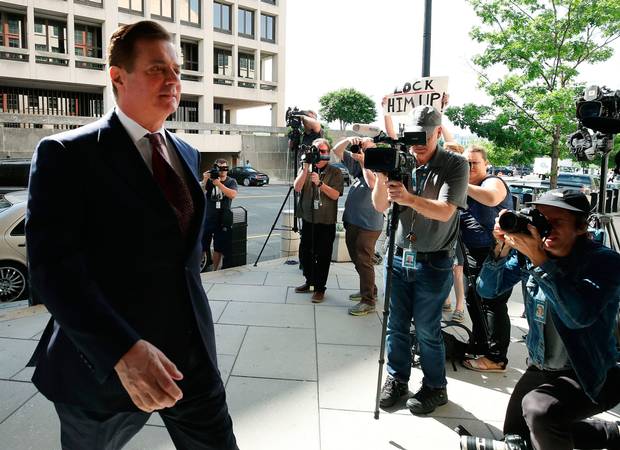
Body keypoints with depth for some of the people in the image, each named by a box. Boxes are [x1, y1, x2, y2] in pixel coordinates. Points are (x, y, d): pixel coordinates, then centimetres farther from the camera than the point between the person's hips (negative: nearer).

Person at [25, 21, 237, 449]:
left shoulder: (187, 153, 10)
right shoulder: (67, 154, -10)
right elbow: (53, 265, -19)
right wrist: (123, 350, -30)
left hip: (192, 356, 5)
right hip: (105, 362, -4)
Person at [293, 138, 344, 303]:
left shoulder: (335, 172, -2)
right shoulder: (305, 169, 7)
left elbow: (335, 195, -13)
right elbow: (297, 188, -9)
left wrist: (320, 183, -24)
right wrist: (305, 168, -18)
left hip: (326, 222, -4)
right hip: (307, 219, 4)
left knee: (323, 256, 3)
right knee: (305, 252, 13)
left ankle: (320, 288, 16)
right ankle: (310, 281, 32)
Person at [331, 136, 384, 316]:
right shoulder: (357, 163, 11)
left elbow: (372, 183, -28)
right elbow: (337, 150, 11)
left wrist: (363, 161, -21)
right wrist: (348, 140, -8)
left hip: (368, 225, -8)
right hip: (351, 221, 8)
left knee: (364, 261, -5)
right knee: (357, 259, 18)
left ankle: (368, 301, 3)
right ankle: (368, 290, 34)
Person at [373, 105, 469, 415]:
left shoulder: (455, 165, -7)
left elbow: (445, 211, -20)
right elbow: (380, 206, -4)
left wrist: (409, 198, -35)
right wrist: (382, 177, -23)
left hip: (433, 262, -4)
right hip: (399, 256, 4)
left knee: (427, 329, 4)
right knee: (396, 324, 13)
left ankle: (435, 388, 25)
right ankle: (397, 378, 32)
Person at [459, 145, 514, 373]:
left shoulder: (493, 182, -11)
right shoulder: (465, 187, 14)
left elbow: (491, 198, -35)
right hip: (474, 256, 9)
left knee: (494, 305, -6)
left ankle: (496, 358, 2)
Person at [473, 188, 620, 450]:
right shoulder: (530, 251, -7)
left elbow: (579, 316, -36)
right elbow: (487, 290, -8)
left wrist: (539, 259, -40)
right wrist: (502, 248, -24)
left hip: (589, 376, -6)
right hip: (540, 368, 7)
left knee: (538, 408, -34)